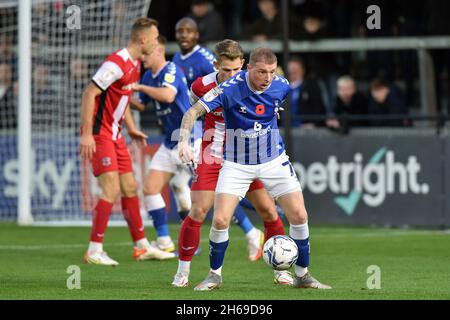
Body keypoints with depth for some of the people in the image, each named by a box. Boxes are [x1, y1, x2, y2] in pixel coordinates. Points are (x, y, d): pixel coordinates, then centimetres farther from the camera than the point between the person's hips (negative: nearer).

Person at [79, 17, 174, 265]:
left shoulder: (135, 65, 10)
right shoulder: (116, 63, -20)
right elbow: (89, 94, -23)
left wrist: (131, 128, 18)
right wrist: (87, 134, -26)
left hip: (115, 133, 10)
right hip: (99, 133, -10)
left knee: (130, 188, 12)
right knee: (112, 190, -14)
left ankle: (142, 247, 21)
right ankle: (94, 251, -10)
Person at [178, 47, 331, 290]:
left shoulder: (281, 86, -11)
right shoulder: (230, 89, -23)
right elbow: (193, 111, -24)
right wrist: (184, 141, -37)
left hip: (274, 160, 3)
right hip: (237, 164, -3)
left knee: (299, 216, -6)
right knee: (220, 220, -13)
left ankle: (302, 275, 12)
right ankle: (215, 275, 10)